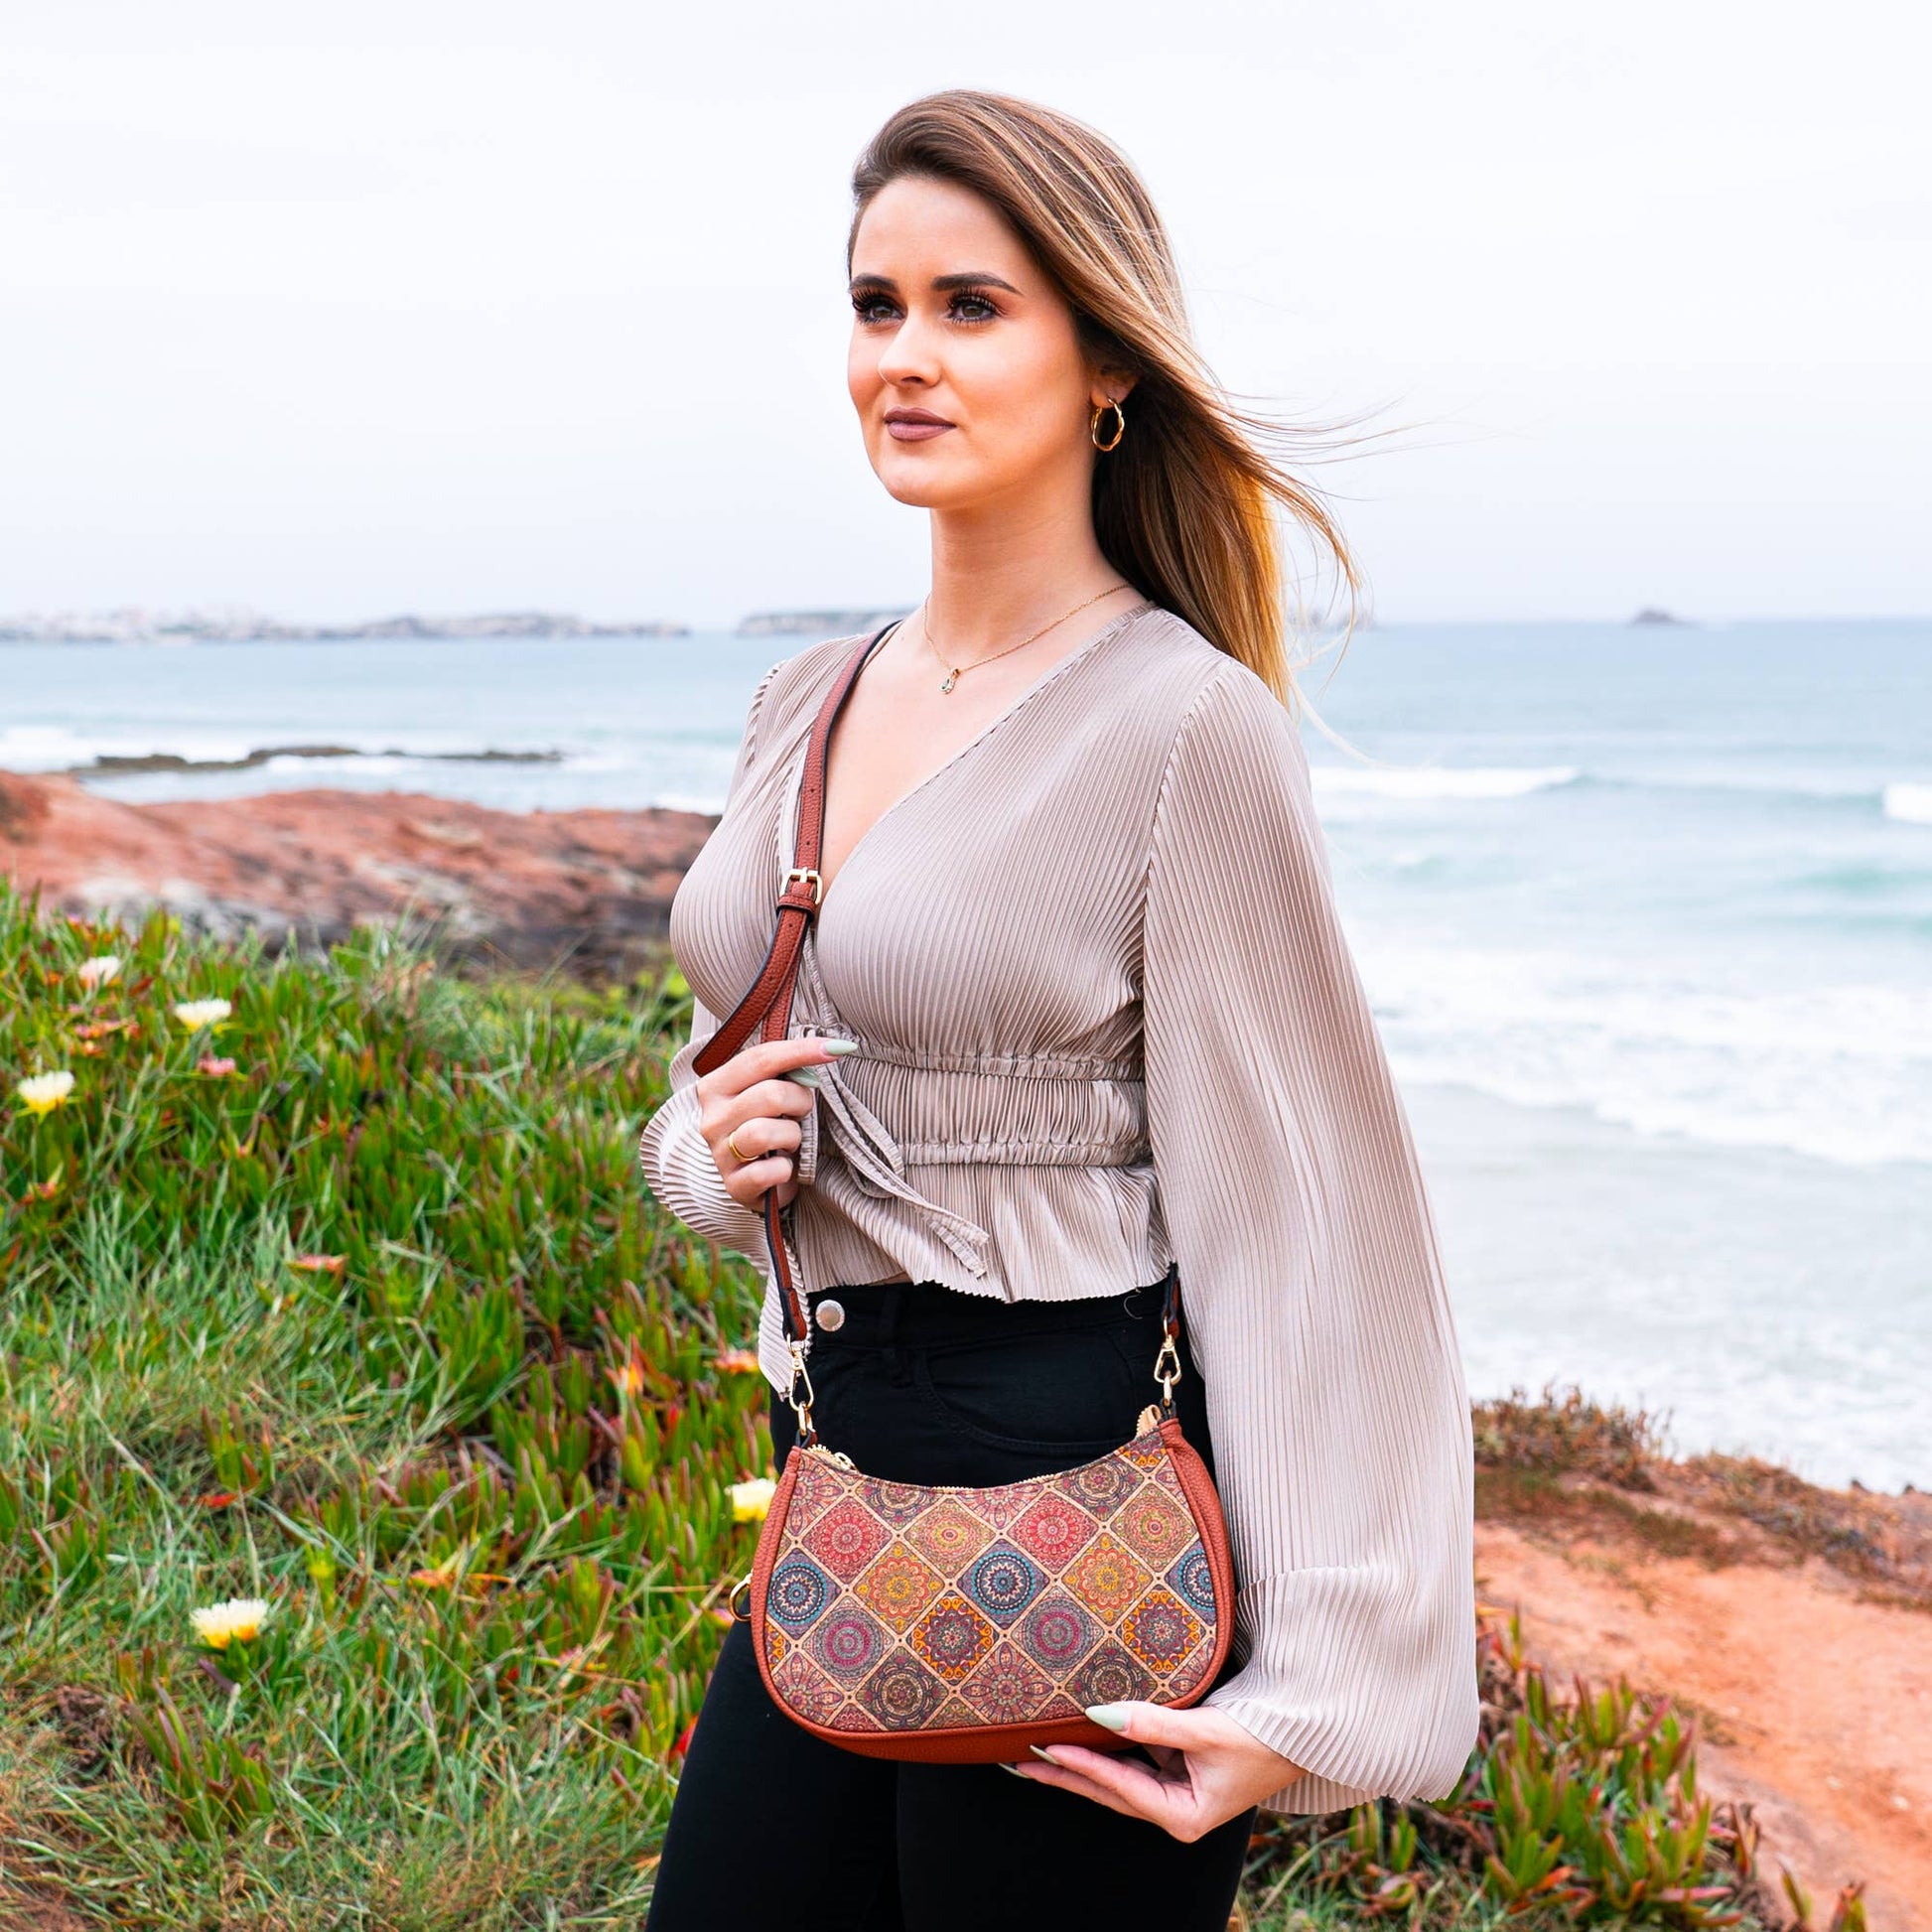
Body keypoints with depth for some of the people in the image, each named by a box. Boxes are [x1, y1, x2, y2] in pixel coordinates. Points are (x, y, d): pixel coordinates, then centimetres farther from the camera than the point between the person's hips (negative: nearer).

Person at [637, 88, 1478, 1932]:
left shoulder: (1183, 726, -14)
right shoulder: (806, 702, 7)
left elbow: (1292, 1211, -15)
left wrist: (1315, 1691, -18)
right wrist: (719, 1141, -5)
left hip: (1076, 1493, -7)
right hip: (843, 1479, 7)